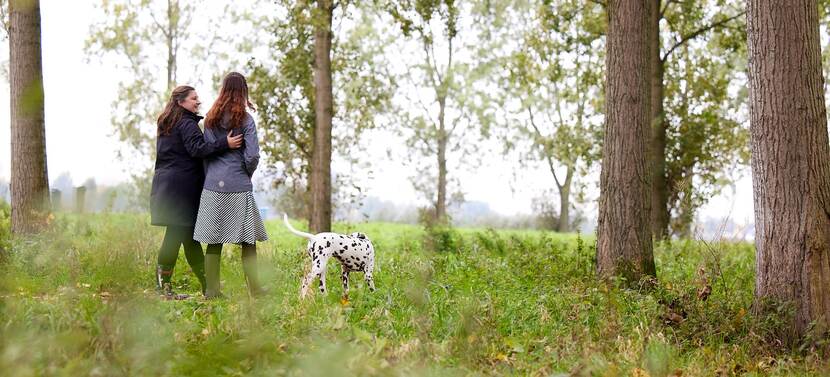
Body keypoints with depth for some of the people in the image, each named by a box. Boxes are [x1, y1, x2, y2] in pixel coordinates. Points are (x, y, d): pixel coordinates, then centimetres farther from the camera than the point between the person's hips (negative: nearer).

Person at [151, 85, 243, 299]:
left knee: (188, 236, 8)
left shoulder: (165, 124, 20)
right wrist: (225, 144, -31)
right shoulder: (187, 123, -9)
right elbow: (197, 149, -24)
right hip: (183, 184, -9)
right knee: (176, 234, -7)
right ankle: (164, 284, -7)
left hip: (164, 183, 9)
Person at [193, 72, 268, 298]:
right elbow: (252, 156, -10)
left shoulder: (211, 119, 7)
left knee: (214, 240, 6)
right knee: (248, 240, 3)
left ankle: (212, 290, 8)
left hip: (213, 184, 4)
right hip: (239, 185, -4)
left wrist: (210, 176, 16)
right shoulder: (245, 119, -5)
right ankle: (255, 289, 2)